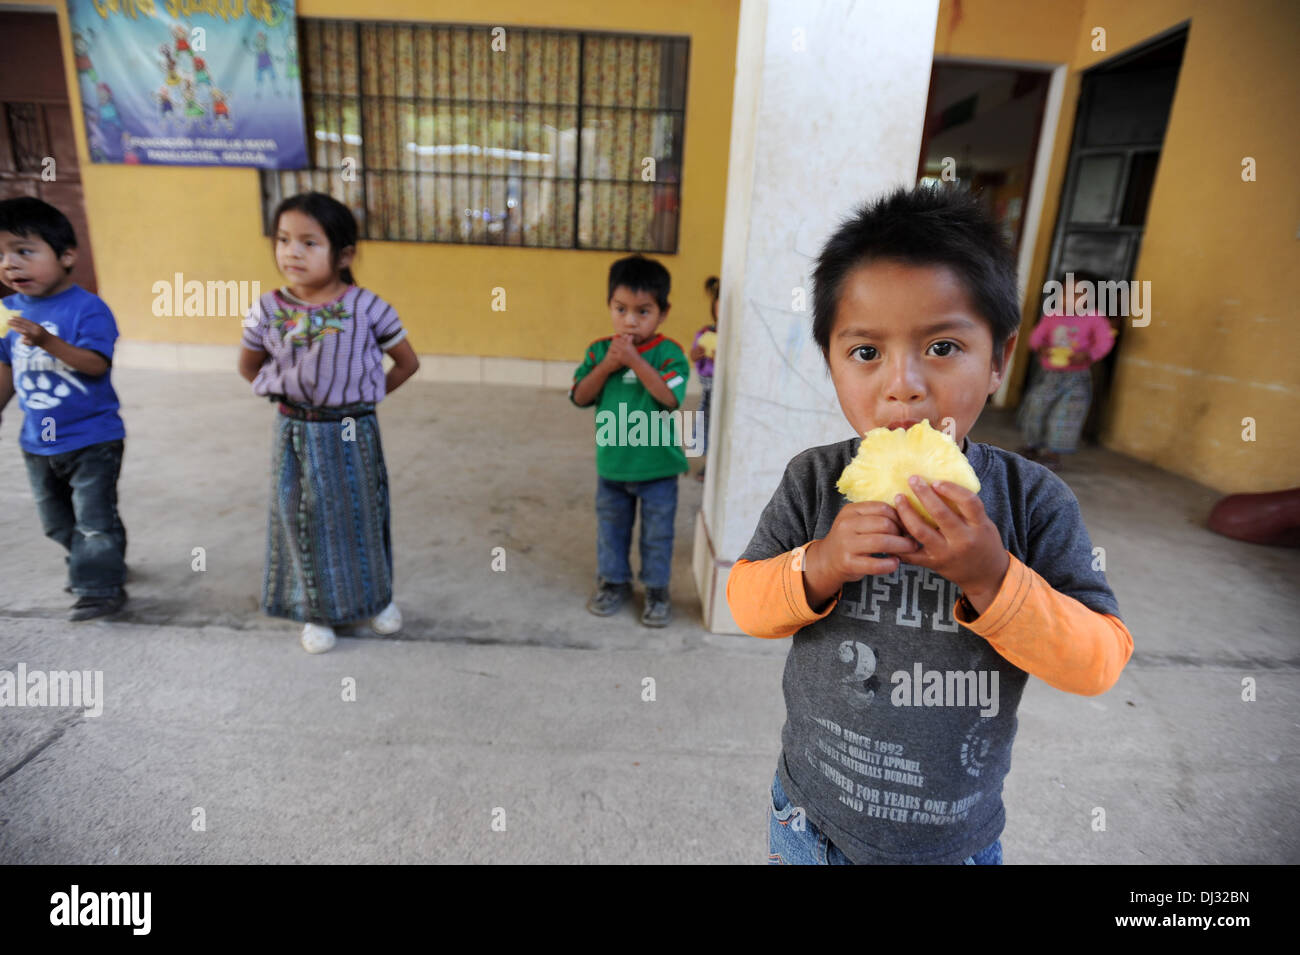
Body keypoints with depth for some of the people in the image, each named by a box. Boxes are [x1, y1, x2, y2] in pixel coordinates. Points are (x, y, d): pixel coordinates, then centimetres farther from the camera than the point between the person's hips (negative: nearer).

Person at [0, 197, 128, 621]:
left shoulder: (88, 308, -16)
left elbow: (97, 364, -26)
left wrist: (48, 342, -37)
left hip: (91, 438, -7)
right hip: (37, 441, 7)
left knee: (95, 518, -1)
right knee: (57, 521, 20)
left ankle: (102, 586, 12)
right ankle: (87, 565, 40)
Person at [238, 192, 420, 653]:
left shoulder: (367, 307, -12)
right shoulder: (268, 310, -5)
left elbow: (407, 362, 0)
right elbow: (248, 367, 12)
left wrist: (366, 395, 0)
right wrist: (288, 392, 3)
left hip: (354, 434, -1)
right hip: (296, 434, 1)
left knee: (362, 517, 12)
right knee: (305, 522, 11)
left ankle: (377, 598, 35)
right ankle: (317, 612, 31)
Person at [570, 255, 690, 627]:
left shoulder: (668, 353, -13)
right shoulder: (599, 350, -3)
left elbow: (670, 397, -27)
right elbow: (580, 397, -7)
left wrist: (634, 361, -29)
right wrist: (607, 365, -20)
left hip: (657, 467, -3)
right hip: (611, 464, 3)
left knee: (657, 534, 12)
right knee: (611, 529, 19)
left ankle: (657, 589, 30)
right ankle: (613, 581, 39)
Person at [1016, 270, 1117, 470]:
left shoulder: (1095, 319, -5)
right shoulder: (1053, 315, 3)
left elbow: (1104, 341, -12)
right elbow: (1036, 335, 2)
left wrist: (1086, 355, -29)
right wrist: (1040, 347, -20)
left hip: (1075, 377, -4)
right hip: (1047, 374, 4)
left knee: (1063, 413, -4)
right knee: (1035, 406, 9)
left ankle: (1053, 454, 7)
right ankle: (1031, 446, 28)